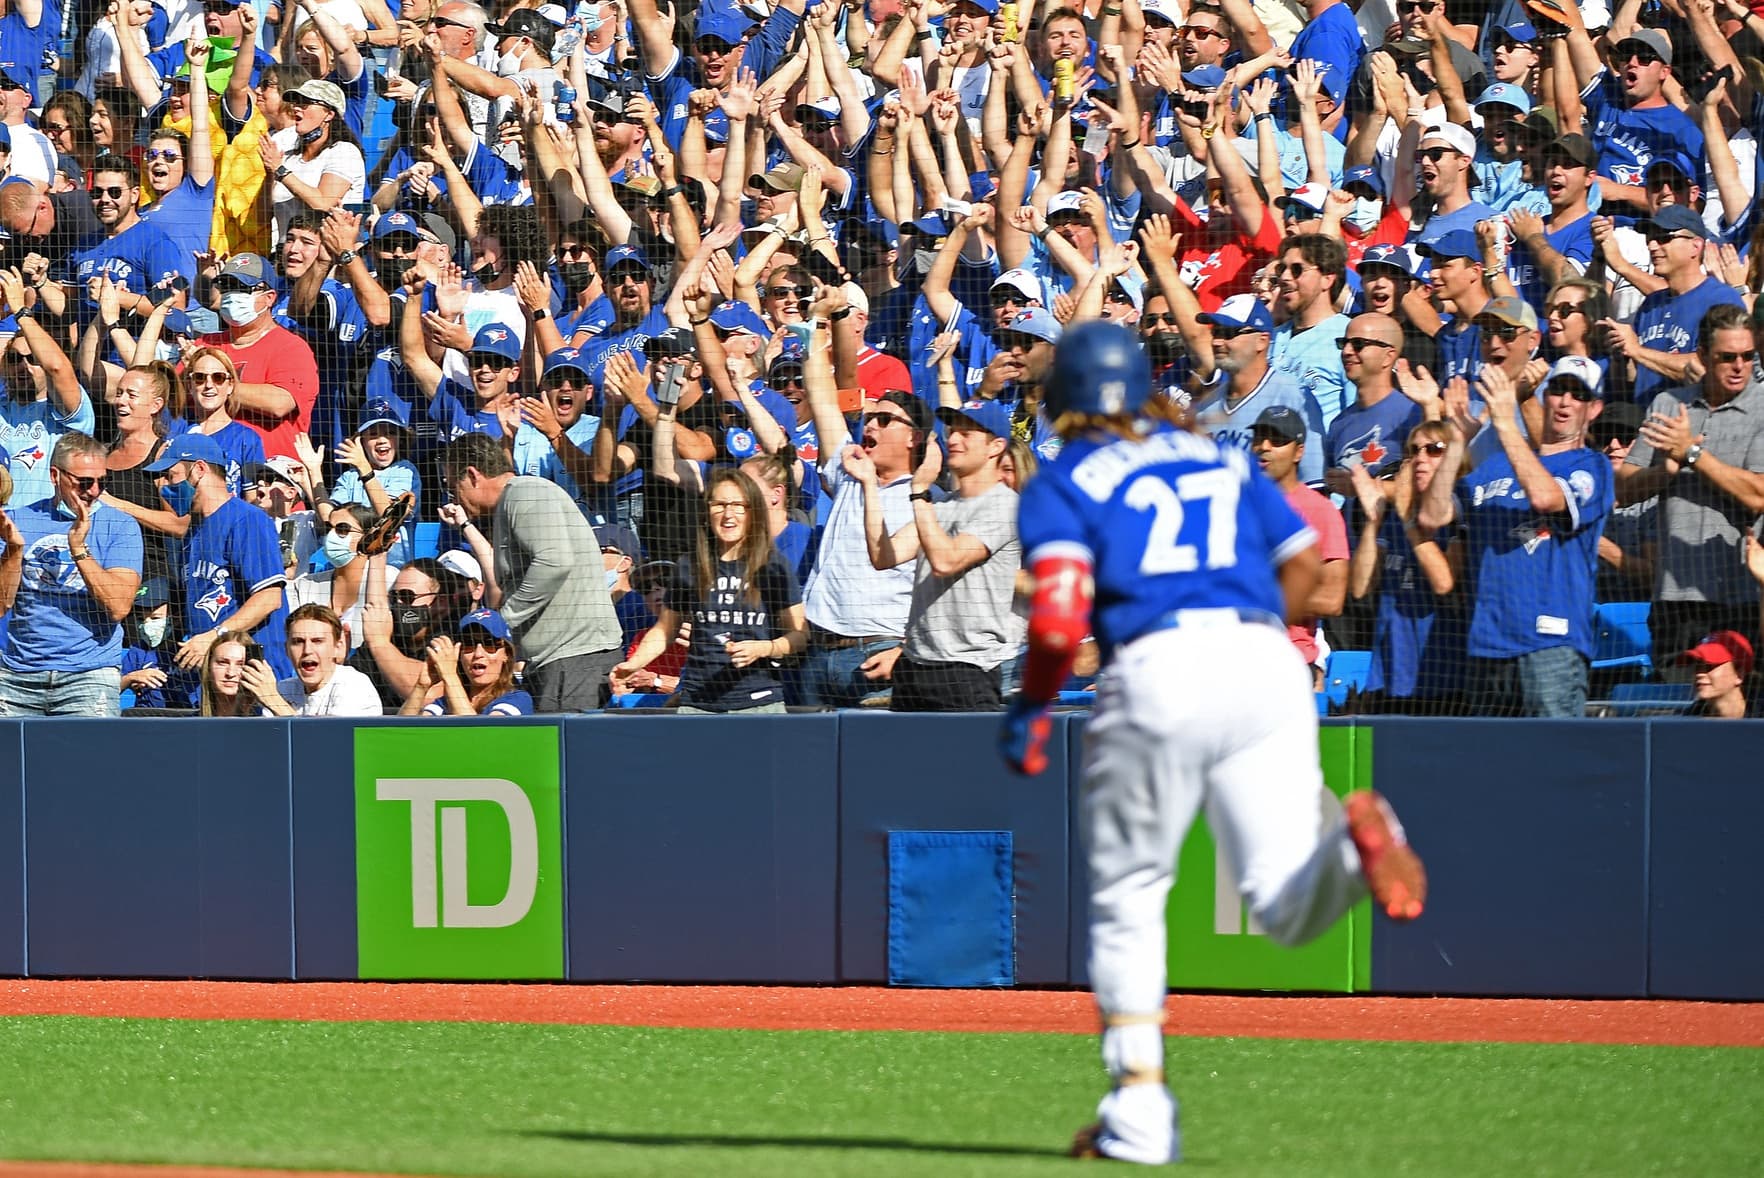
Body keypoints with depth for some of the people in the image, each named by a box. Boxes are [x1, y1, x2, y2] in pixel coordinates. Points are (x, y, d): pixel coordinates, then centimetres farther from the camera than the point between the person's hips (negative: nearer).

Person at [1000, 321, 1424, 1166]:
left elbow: (1060, 616, -5)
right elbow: (1303, 566, 22)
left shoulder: (1064, 484, 10)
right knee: (1288, 907, -1)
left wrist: (1030, 707, 9)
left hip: (1156, 675, -3)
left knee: (1128, 899, 14)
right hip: (1267, 663, 3)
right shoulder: (1224, 460, 24)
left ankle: (1140, 1106, 7)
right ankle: (1357, 841, -34)